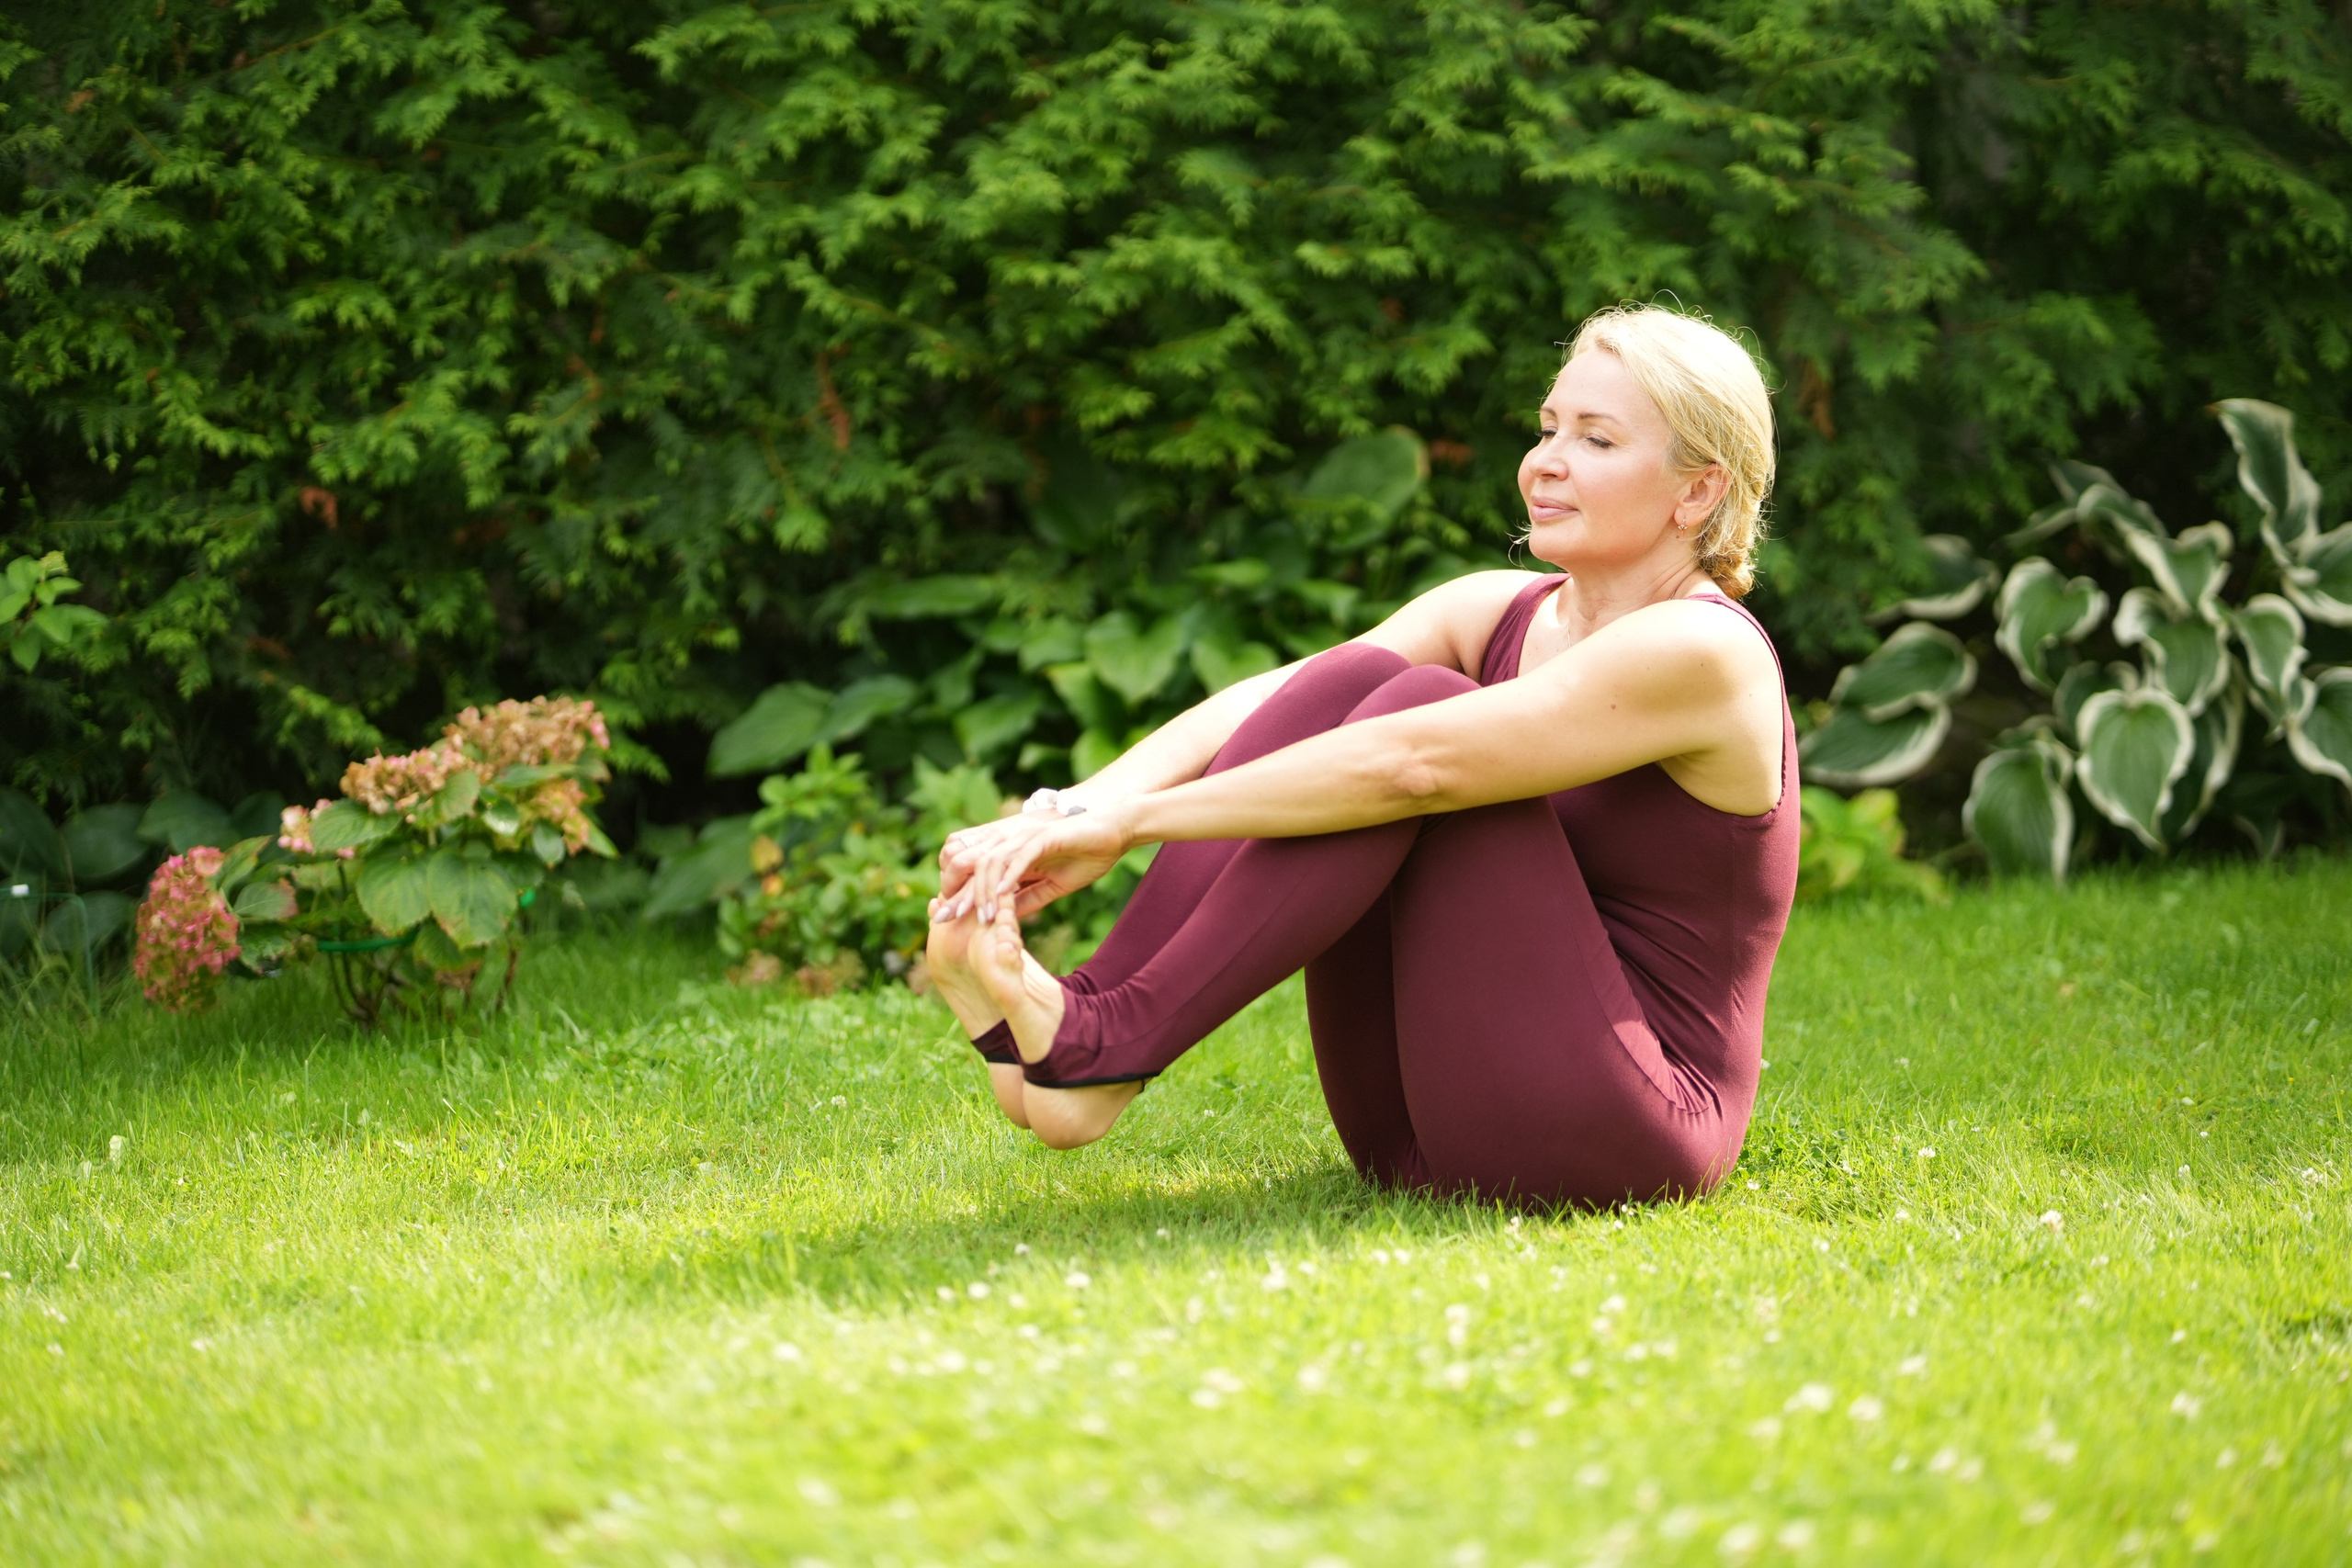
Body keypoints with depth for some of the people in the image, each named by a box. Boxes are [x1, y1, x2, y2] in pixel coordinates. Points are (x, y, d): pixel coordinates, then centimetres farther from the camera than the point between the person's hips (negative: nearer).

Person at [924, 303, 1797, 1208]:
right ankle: (1056, 1018, -22)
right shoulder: (1497, 614, 10)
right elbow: (1257, 709, -6)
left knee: (1415, 706, -21)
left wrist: (1125, 823, -27)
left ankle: (1109, 1048, -26)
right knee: (1354, 680, -11)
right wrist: (1072, 810, -24)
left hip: (1615, 1140, -7)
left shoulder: (1702, 654, -12)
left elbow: (1408, 765, -25)